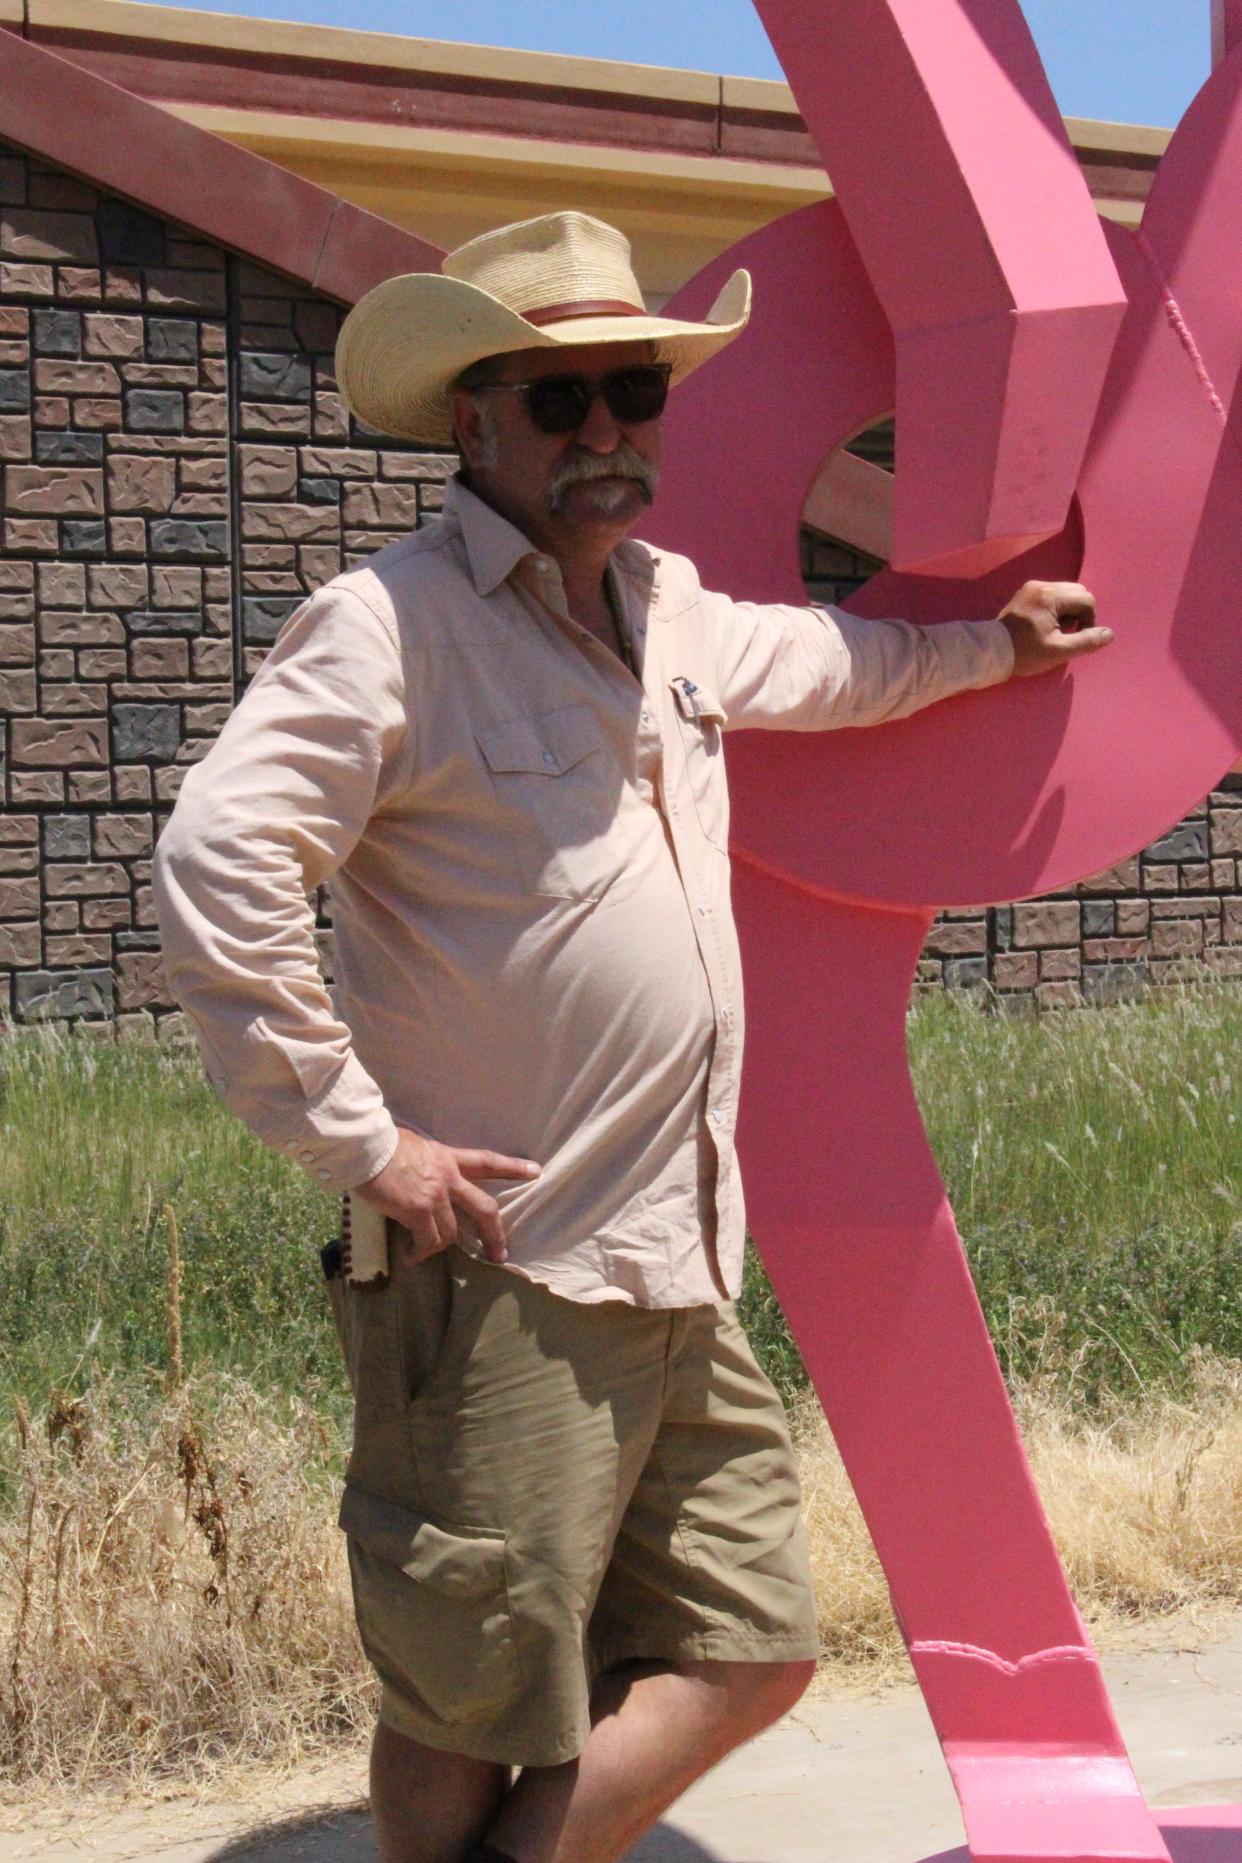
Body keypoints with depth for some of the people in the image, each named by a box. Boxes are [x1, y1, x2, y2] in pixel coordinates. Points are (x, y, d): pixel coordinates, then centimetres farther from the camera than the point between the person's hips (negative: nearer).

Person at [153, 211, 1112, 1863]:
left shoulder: (666, 604, 13)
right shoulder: (390, 624, -12)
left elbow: (811, 664, 36)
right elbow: (215, 872, -22)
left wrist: (992, 644, 44)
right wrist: (356, 1140, -20)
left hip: (676, 1282, 8)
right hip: (498, 1282, -8)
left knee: (749, 1657, 13)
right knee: (475, 1713, 5)